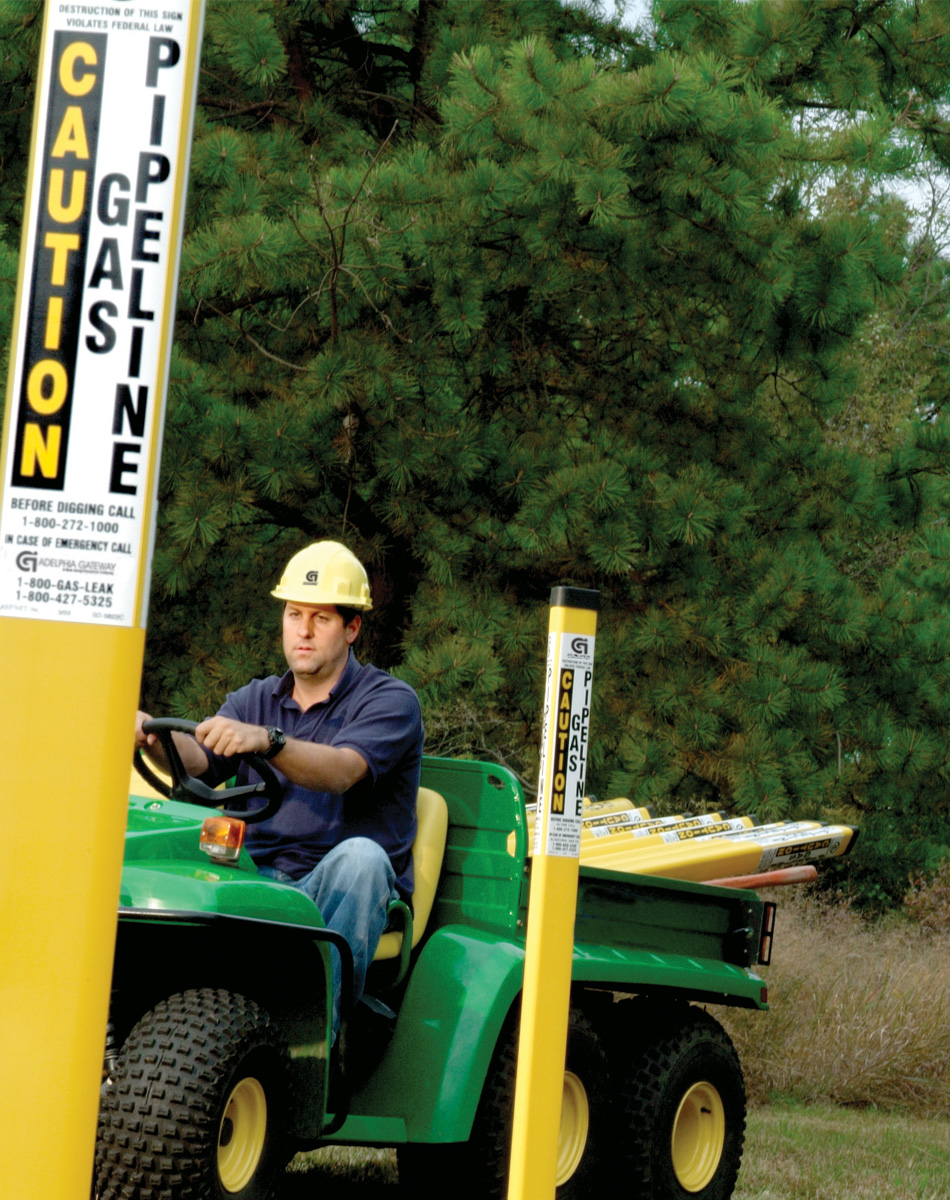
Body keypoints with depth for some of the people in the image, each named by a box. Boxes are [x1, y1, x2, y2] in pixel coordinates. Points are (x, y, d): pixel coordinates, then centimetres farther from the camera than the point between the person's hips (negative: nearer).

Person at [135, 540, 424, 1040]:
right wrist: (153, 737, -26)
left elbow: (341, 771, -22)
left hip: (339, 890, -4)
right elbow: (197, 762, -3)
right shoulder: (255, 701, 18)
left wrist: (267, 740, -40)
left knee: (360, 855, -37)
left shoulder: (390, 700, 0)